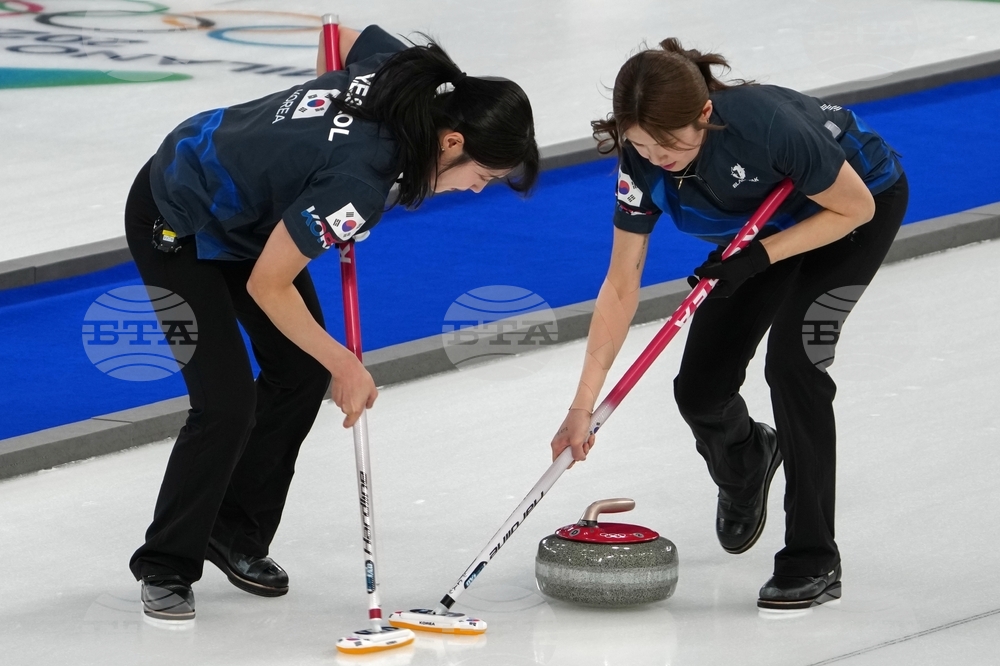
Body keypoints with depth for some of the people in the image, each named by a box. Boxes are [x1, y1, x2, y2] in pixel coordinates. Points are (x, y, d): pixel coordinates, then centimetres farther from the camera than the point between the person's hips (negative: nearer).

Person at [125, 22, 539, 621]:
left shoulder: (405, 74, -18)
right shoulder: (359, 180, -39)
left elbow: (341, 36, 6)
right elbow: (267, 285, -29)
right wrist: (346, 366, -18)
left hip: (246, 205, 9)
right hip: (175, 227, -9)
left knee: (303, 372, 8)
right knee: (228, 403, -12)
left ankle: (235, 533, 24)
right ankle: (166, 569, 6)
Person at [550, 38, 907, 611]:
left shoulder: (765, 126, -42)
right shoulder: (642, 160, -26)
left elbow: (855, 207, -26)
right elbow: (622, 285, -19)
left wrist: (759, 257, -32)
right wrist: (583, 406, -22)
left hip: (863, 204, -5)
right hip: (767, 226, 5)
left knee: (792, 359, -23)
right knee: (699, 387, -2)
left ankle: (814, 562, -14)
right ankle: (745, 465, 36)